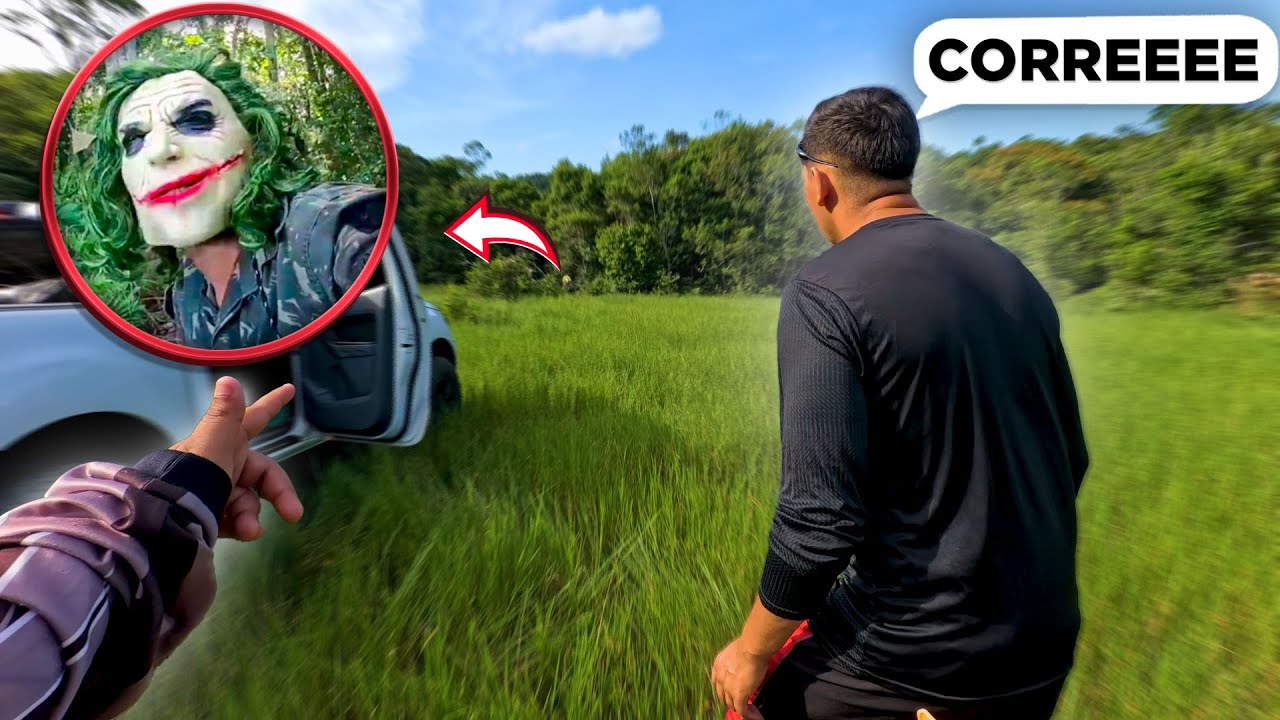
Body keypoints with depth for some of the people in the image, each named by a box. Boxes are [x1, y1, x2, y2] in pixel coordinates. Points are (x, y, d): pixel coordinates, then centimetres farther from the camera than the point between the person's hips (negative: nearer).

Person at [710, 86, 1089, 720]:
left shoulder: (824, 294, -22)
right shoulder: (1011, 272, 1)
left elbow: (819, 520, -26)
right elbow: (1071, 458, 9)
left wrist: (749, 653, -9)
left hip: (913, 656, -6)